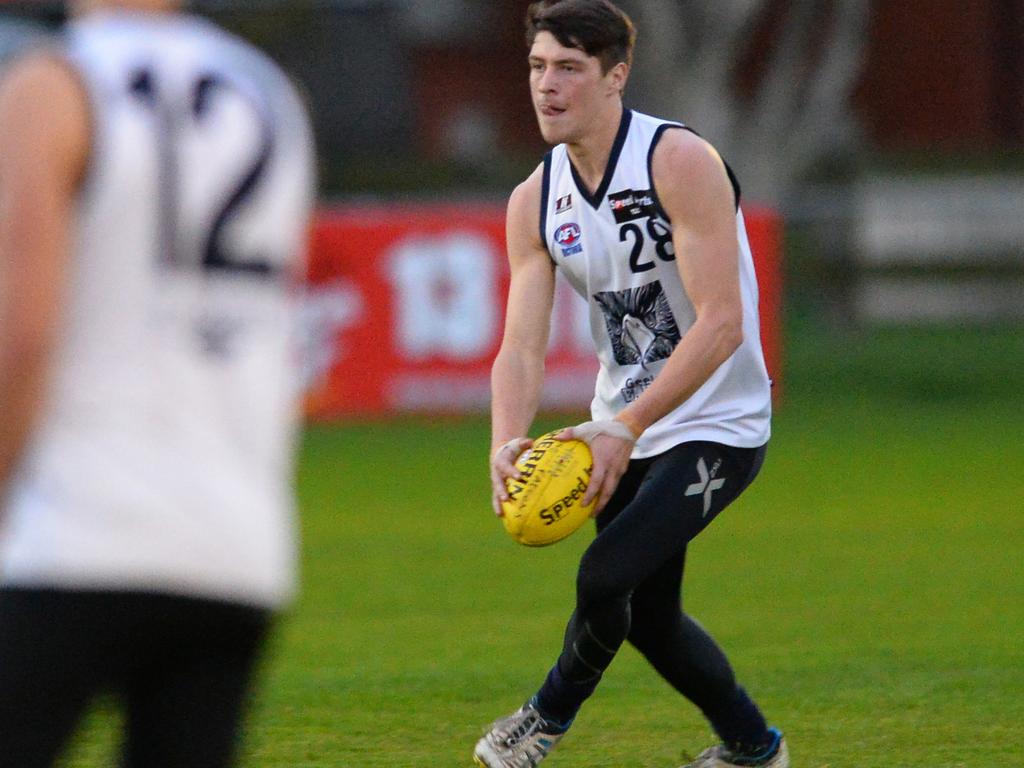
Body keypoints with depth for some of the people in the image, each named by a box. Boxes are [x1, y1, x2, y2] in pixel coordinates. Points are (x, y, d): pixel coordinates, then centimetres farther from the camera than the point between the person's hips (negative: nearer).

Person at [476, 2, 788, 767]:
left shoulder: (681, 162, -21)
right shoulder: (535, 201, -1)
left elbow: (721, 324, -27)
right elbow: (522, 346, -5)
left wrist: (626, 430, -33)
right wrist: (508, 443, -26)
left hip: (716, 424, -7)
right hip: (626, 425, 7)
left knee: (607, 575, -21)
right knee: (647, 614, 15)